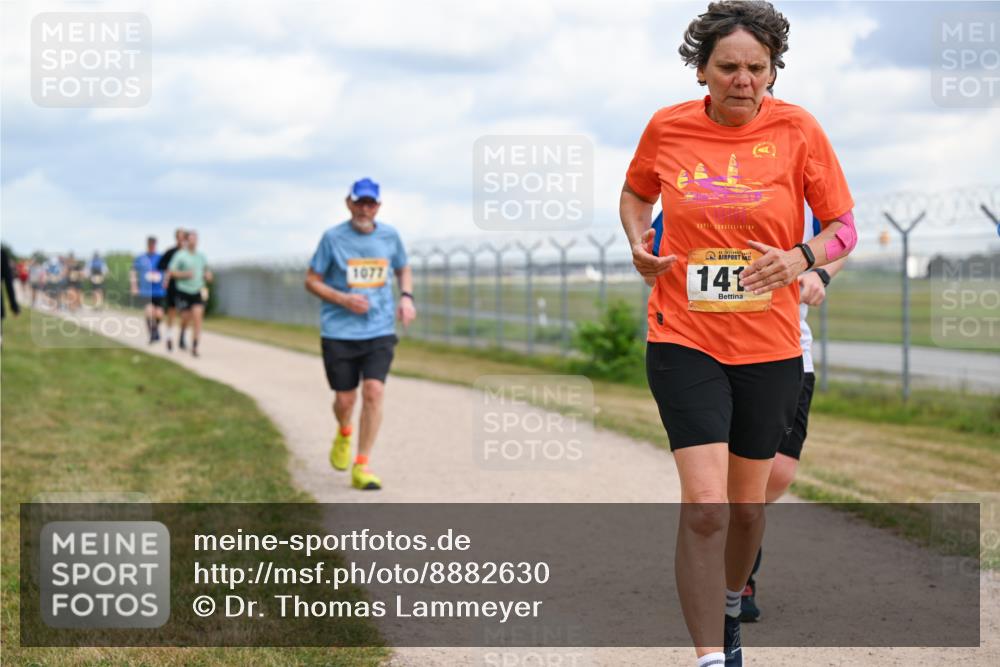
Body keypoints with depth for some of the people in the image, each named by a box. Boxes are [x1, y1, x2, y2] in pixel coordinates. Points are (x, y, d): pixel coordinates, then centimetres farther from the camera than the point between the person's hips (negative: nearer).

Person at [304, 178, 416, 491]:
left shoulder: (390, 236, 4)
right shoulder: (333, 238, -5)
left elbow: (403, 269, 21)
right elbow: (311, 280, 1)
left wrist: (406, 297, 2)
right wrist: (344, 300, -14)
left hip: (380, 330, 1)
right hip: (339, 333, -1)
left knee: (374, 391, -14)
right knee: (345, 399, 4)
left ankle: (361, 466, -5)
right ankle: (343, 434, 41)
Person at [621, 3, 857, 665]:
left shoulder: (797, 129, -5)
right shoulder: (667, 128, -3)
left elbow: (844, 226, 0)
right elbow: (636, 192, 18)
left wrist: (801, 258, -20)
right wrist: (639, 242, -2)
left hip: (769, 346, 1)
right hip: (684, 338, -1)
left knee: (747, 504, 16)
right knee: (704, 505, -15)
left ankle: (730, 610, 43)